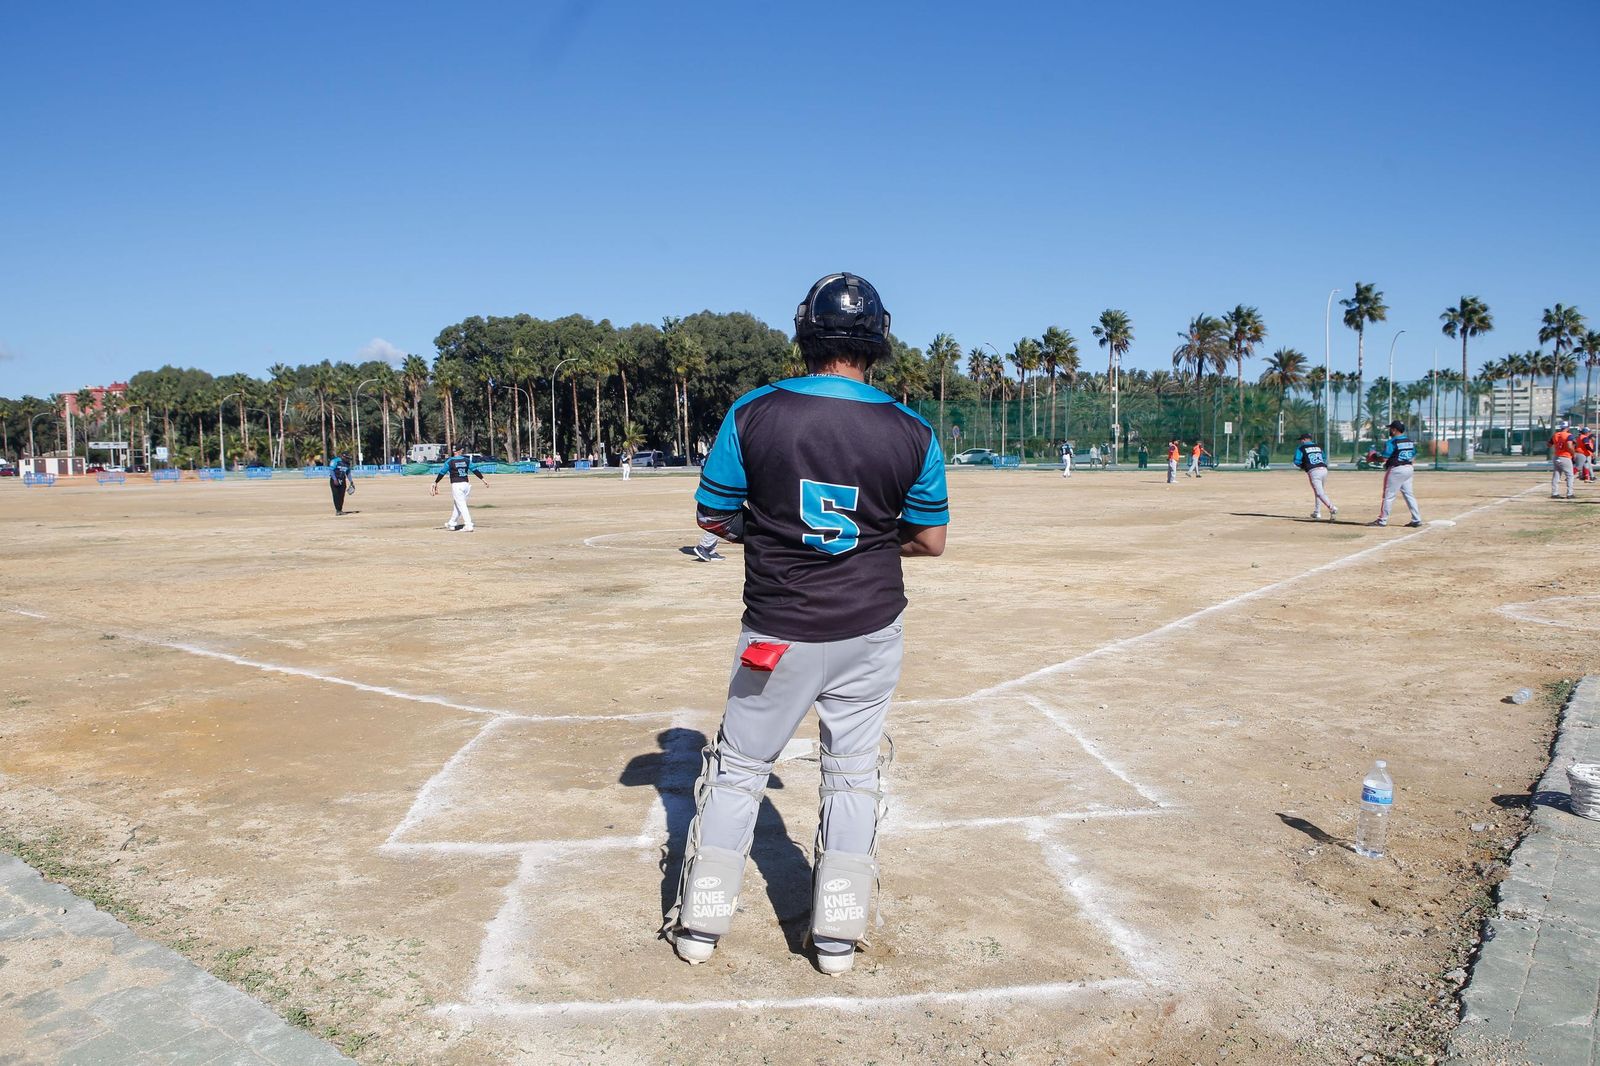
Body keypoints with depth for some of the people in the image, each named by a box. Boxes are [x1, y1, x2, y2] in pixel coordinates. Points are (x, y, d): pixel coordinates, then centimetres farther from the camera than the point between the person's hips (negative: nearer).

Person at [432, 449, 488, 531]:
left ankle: (468, 526, -12)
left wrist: (435, 482, 7)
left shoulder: (450, 461, -5)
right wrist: (483, 479, 7)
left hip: (456, 485, -5)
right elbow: (475, 470, 3)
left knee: (461, 506, -5)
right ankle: (452, 524, 28)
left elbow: (442, 472, -2)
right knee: (458, 505, 16)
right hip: (466, 484, 5)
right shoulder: (466, 460, 5)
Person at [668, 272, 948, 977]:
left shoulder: (752, 414, -10)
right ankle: (838, 936, 22)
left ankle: (700, 923, 24)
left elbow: (712, 515, -4)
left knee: (739, 767, 15)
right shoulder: (912, 433, -7)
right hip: (869, 632, 1)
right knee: (852, 772, 16)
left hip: (779, 632, -1)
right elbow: (931, 540, 0)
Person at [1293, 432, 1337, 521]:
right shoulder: (1318, 446, 23)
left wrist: (1303, 466, 17)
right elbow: (1324, 458, 25)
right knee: (1318, 491, 23)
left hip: (1313, 471, -6)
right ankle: (1317, 512, 27)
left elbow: (1297, 461, -1)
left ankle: (1332, 508, -33)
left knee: (1320, 493, -13)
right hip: (1324, 470, 6)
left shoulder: (1301, 448, 6)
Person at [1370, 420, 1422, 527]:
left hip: (1395, 470, -8)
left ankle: (1382, 520, 2)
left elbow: (1384, 458, -17)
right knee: (1408, 494, 12)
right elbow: (1414, 458, 13)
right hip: (1408, 469, 8)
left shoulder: (1391, 442, -13)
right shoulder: (1410, 441, 12)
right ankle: (1416, 519, 10)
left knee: (1388, 495, -2)